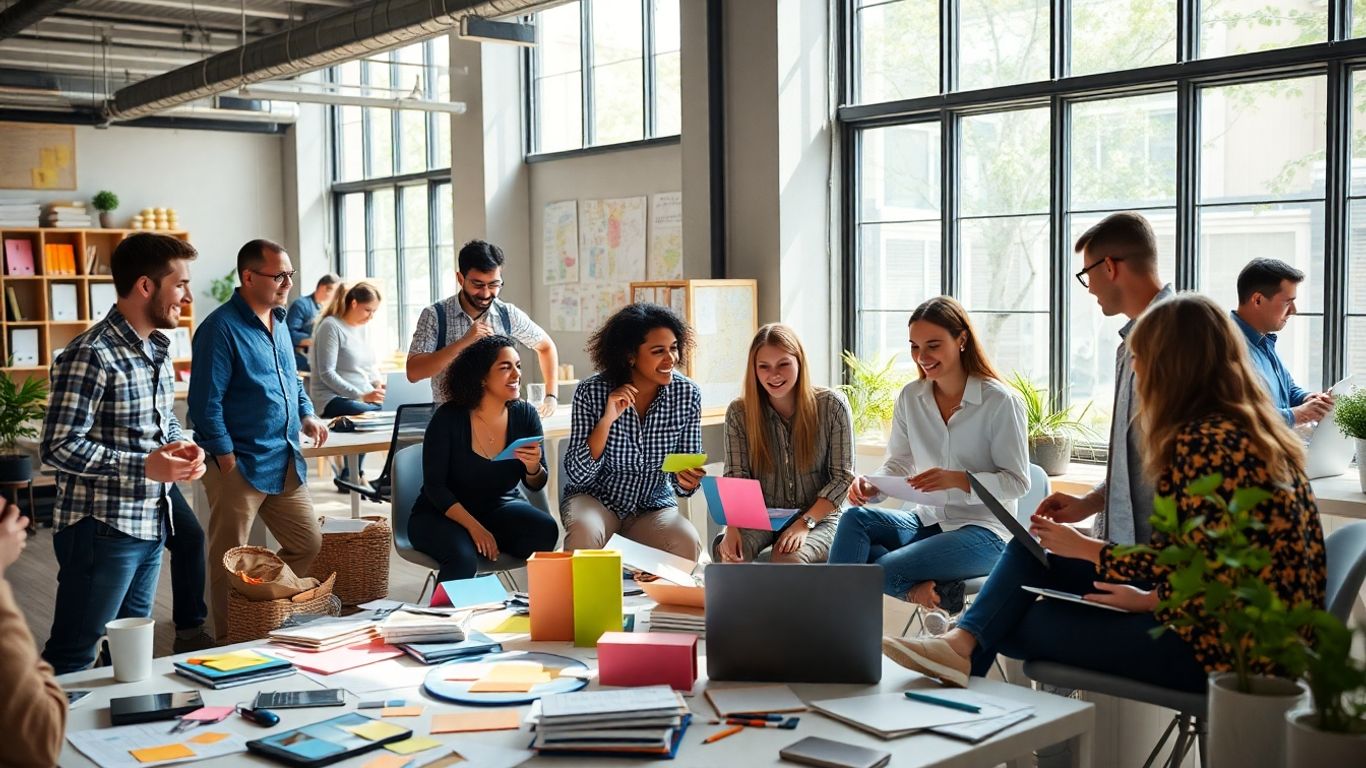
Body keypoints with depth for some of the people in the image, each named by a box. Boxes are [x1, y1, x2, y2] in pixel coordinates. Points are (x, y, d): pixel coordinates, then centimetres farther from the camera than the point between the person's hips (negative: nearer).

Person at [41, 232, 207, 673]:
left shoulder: (157, 350, 10)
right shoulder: (91, 355, -18)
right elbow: (59, 447, -20)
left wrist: (182, 447, 0)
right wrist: (145, 467, -22)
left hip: (151, 525, 9)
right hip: (101, 531, -9)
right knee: (71, 659, 2)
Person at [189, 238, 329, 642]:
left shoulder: (278, 321, 12)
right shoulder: (222, 328, -14)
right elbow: (206, 402, -16)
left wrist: (306, 414, 9)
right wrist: (227, 459, -16)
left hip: (286, 463, 8)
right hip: (240, 466, -8)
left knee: (308, 544, 13)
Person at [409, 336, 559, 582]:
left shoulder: (524, 415, -7)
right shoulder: (449, 418, -17)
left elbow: (536, 485, 2)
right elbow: (434, 486, -14)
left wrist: (533, 467, -22)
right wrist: (474, 527, -25)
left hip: (501, 507, 4)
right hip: (443, 514, -3)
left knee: (545, 530, -26)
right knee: (463, 557, -35)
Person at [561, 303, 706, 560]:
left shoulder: (688, 394, -8)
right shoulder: (591, 392, -14)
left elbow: (689, 468, 0)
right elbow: (577, 473, -15)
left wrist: (687, 481, -24)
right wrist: (607, 420, -27)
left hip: (653, 507, 2)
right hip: (594, 498, -2)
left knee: (687, 543, -30)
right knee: (585, 532, -35)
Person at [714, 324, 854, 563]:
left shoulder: (831, 406, -5)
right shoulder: (739, 413, -1)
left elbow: (842, 477, -5)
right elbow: (736, 478, -4)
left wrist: (804, 523, -18)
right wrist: (732, 526, -25)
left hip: (817, 517, -1)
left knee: (788, 560, -34)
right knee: (728, 552, -32)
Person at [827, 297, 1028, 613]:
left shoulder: (1000, 402, -11)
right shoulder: (910, 397, 5)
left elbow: (1017, 482, -11)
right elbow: (898, 463, 8)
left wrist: (959, 480, -28)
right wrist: (872, 487, -15)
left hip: (983, 530, -6)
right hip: (927, 522, 6)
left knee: (885, 569, -28)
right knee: (855, 519, -23)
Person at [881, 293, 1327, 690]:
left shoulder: (1204, 441, -22)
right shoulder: (1250, 429, 9)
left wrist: (1083, 548, -8)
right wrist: (1149, 598, 4)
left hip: (1219, 647, -10)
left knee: (1021, 621, -2)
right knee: (1031, 556, 4)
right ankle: (964, 643, -8)